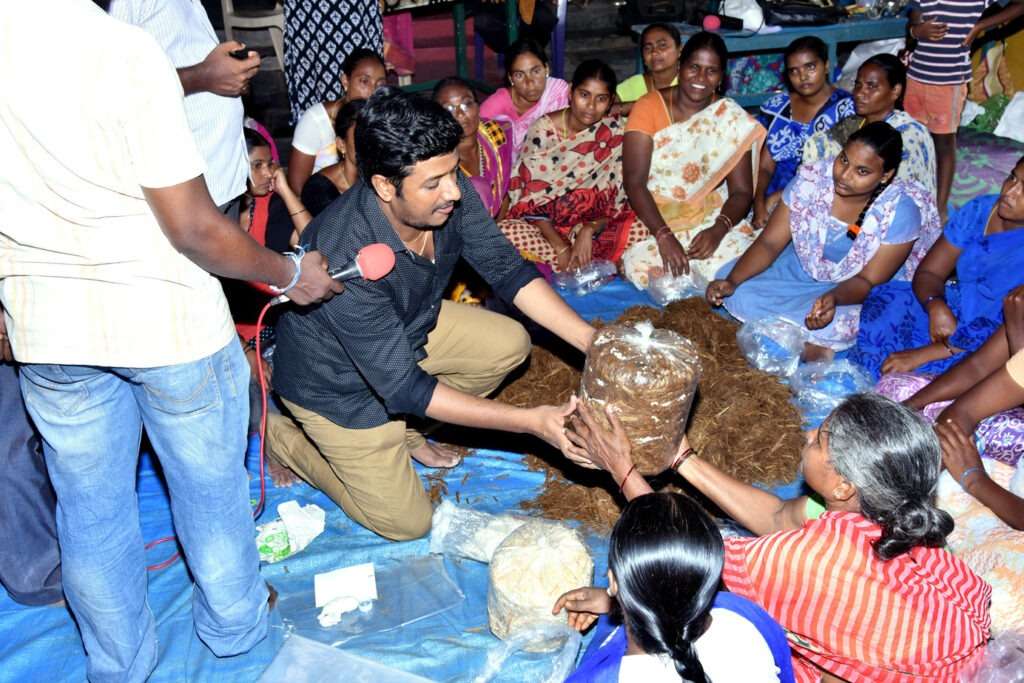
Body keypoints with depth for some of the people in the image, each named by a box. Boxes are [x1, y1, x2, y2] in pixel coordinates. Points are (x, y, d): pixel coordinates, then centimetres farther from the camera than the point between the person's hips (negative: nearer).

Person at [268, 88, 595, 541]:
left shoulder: (447, 192, -23)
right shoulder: (345, 260, -41)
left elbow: (506, 269, -11)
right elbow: (403, 385, -35)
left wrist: (593, 341, -21)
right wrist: (530, 422, -37)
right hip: (337, 380, -6)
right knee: (407, 522, 1)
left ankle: (398, 429, 14)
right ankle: (289, 440, 19)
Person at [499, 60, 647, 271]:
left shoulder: (614, 132, -5)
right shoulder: (543, 131, -10)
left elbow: (616, 198, -3)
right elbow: (530, 199, -11)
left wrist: (589, 230, -22)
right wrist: (560, 247, -21)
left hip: (594, 226, 1)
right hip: (545, 226, -1)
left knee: (643, 229, -27)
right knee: (505, 233, -32)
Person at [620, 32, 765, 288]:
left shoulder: (732, 118, 2)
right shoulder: (648, 107, -4)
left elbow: (741, 191, -1)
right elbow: (634, 181, -14)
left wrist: (718, 229, -23)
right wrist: (664, 236, -28)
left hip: (710, 218, 1)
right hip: (652, 220, -1)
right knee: (642, 268, -30)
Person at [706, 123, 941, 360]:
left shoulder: (900, 211, -24)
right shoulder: (812, 178, -17)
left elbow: (867, 281, -22)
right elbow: (770, 242, -14)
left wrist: (833, 298, -45)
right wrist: (731, 281, -30)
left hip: (859, 290, -4)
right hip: (803, 268, 5)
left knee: (837, 321, -38)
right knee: (733, 282, -16)